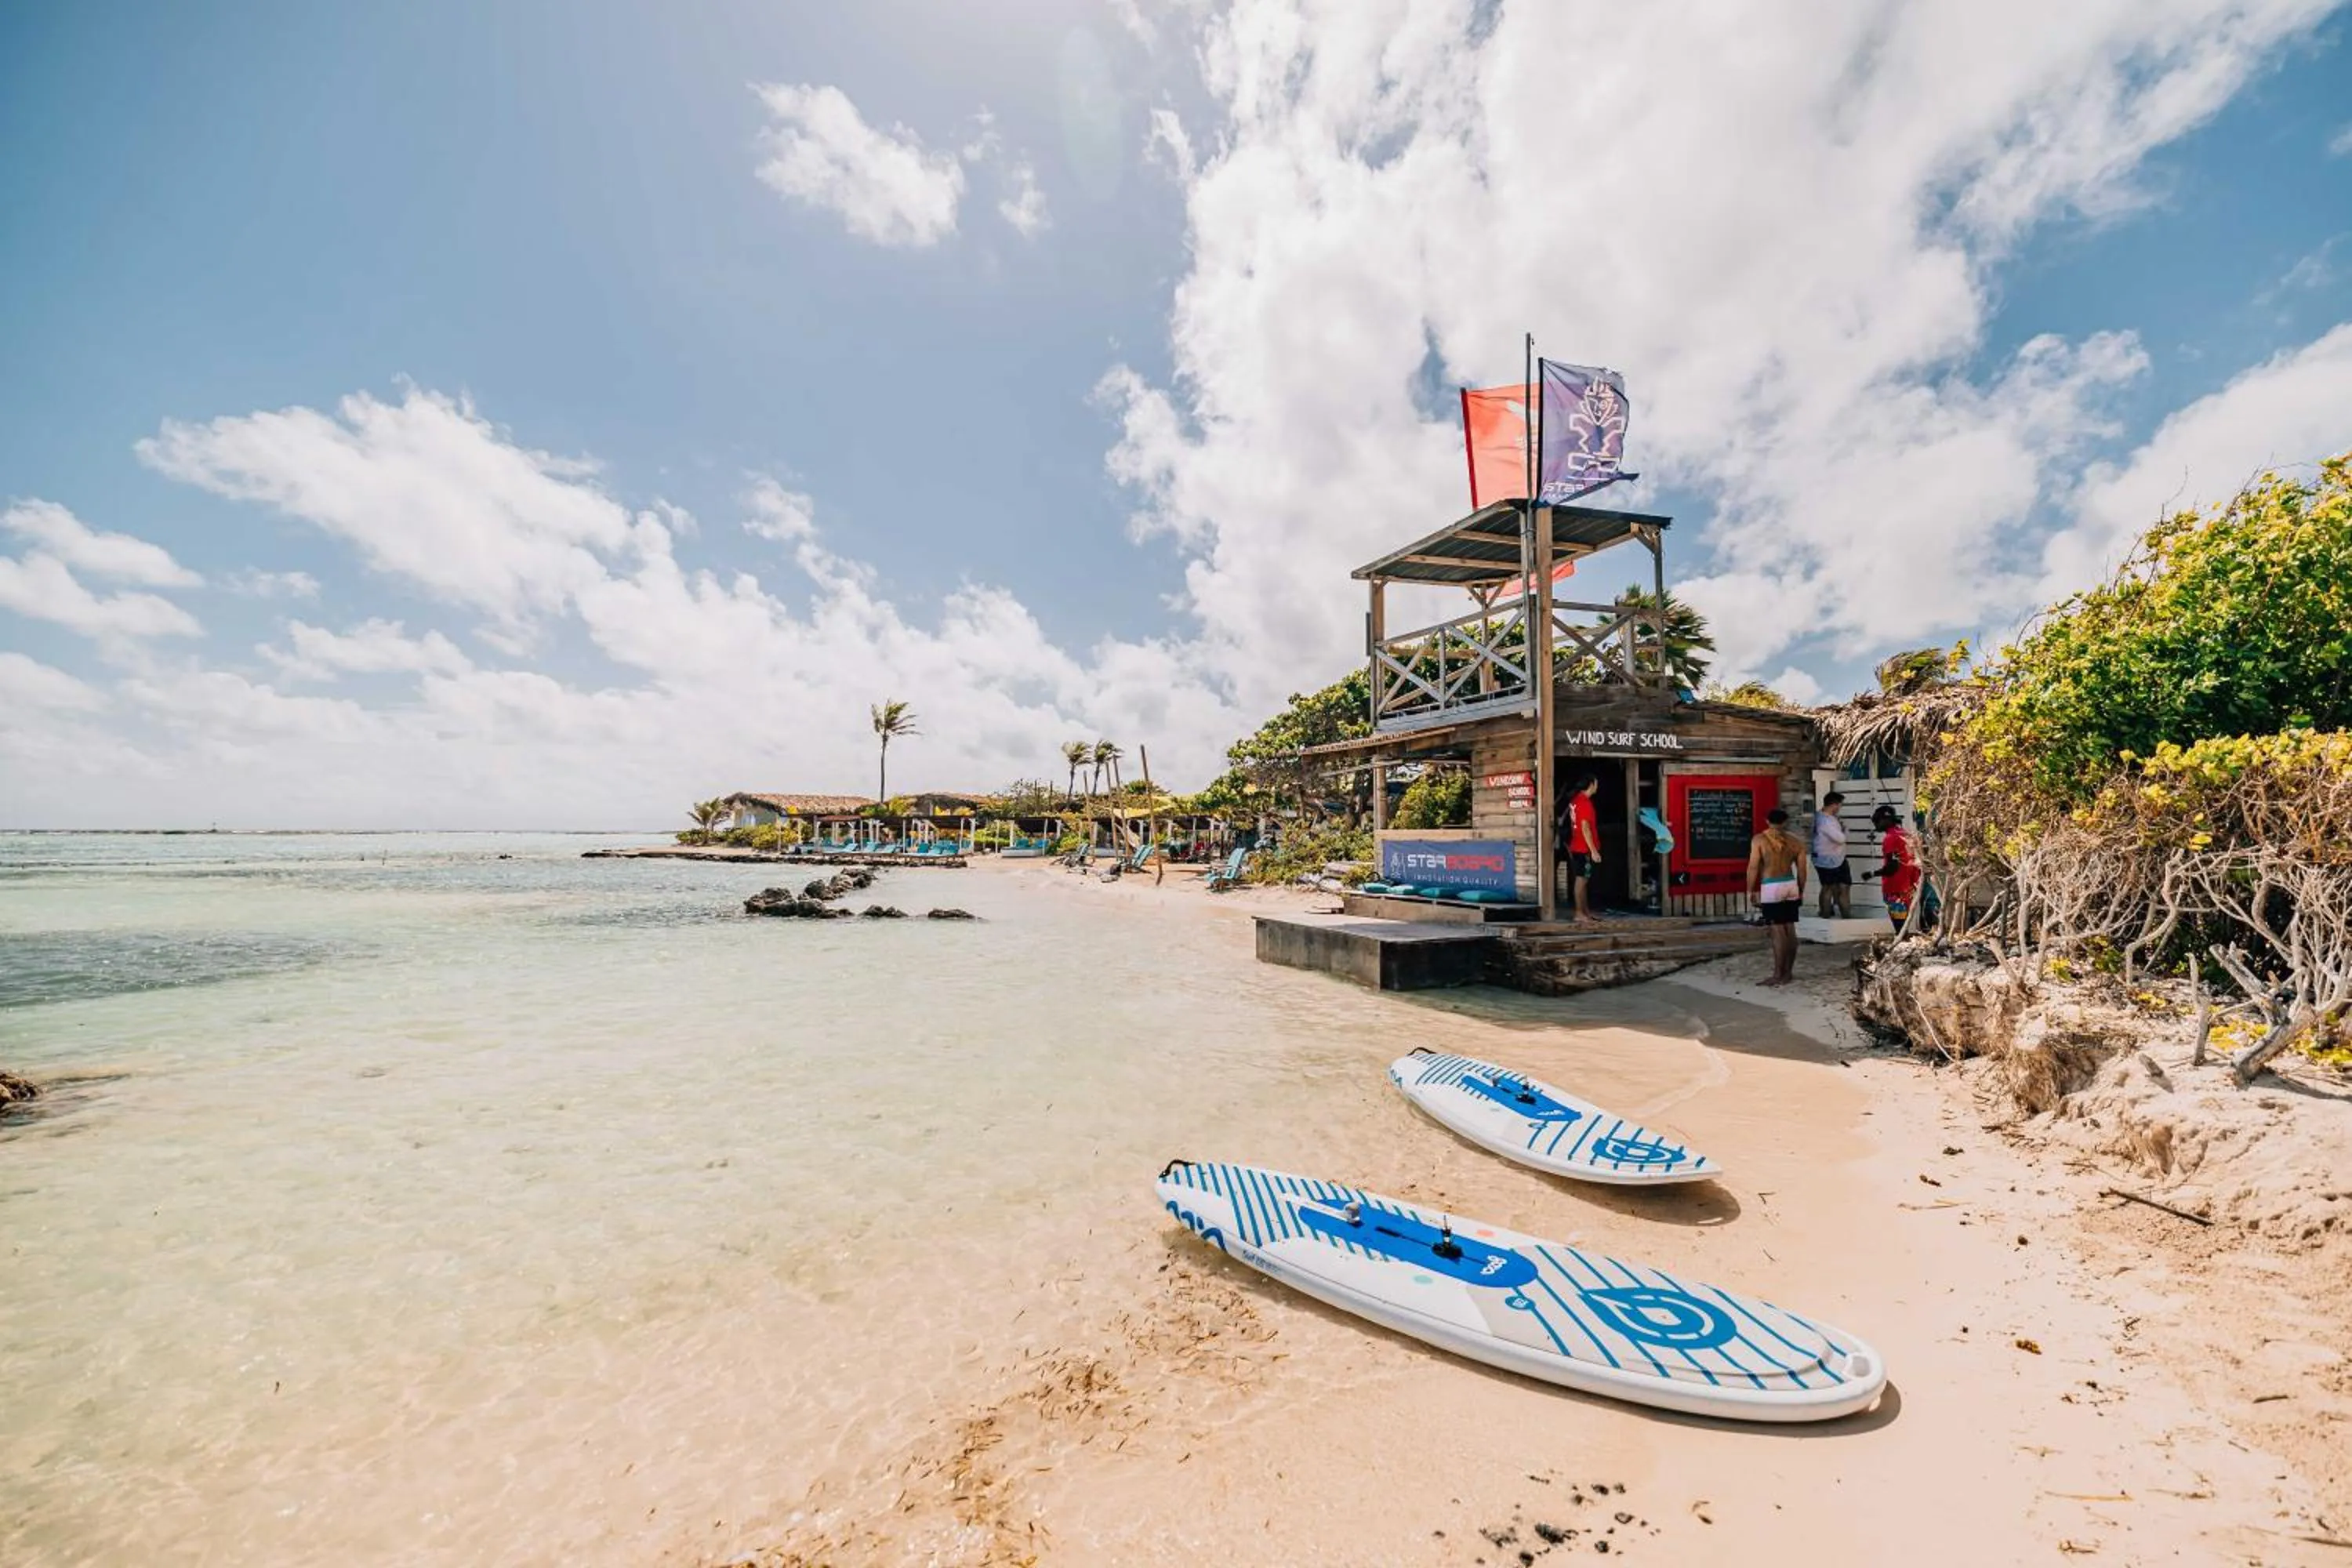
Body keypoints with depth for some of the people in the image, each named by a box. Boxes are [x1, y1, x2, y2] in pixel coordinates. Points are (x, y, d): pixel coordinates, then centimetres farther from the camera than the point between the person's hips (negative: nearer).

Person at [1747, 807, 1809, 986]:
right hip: (1791, 885, 5)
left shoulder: (1759, 840, -7)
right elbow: (1801, 870, 9)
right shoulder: (1795, 841, 6)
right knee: (1790, 930, 11)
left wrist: (1750, 890, -2)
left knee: (1778, 932, -4)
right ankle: (1788, 972, 18)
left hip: (1771, 888, -5)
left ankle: (1778, 975, -2)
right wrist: (1801, 891, 20)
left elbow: (1753, 867, -10)